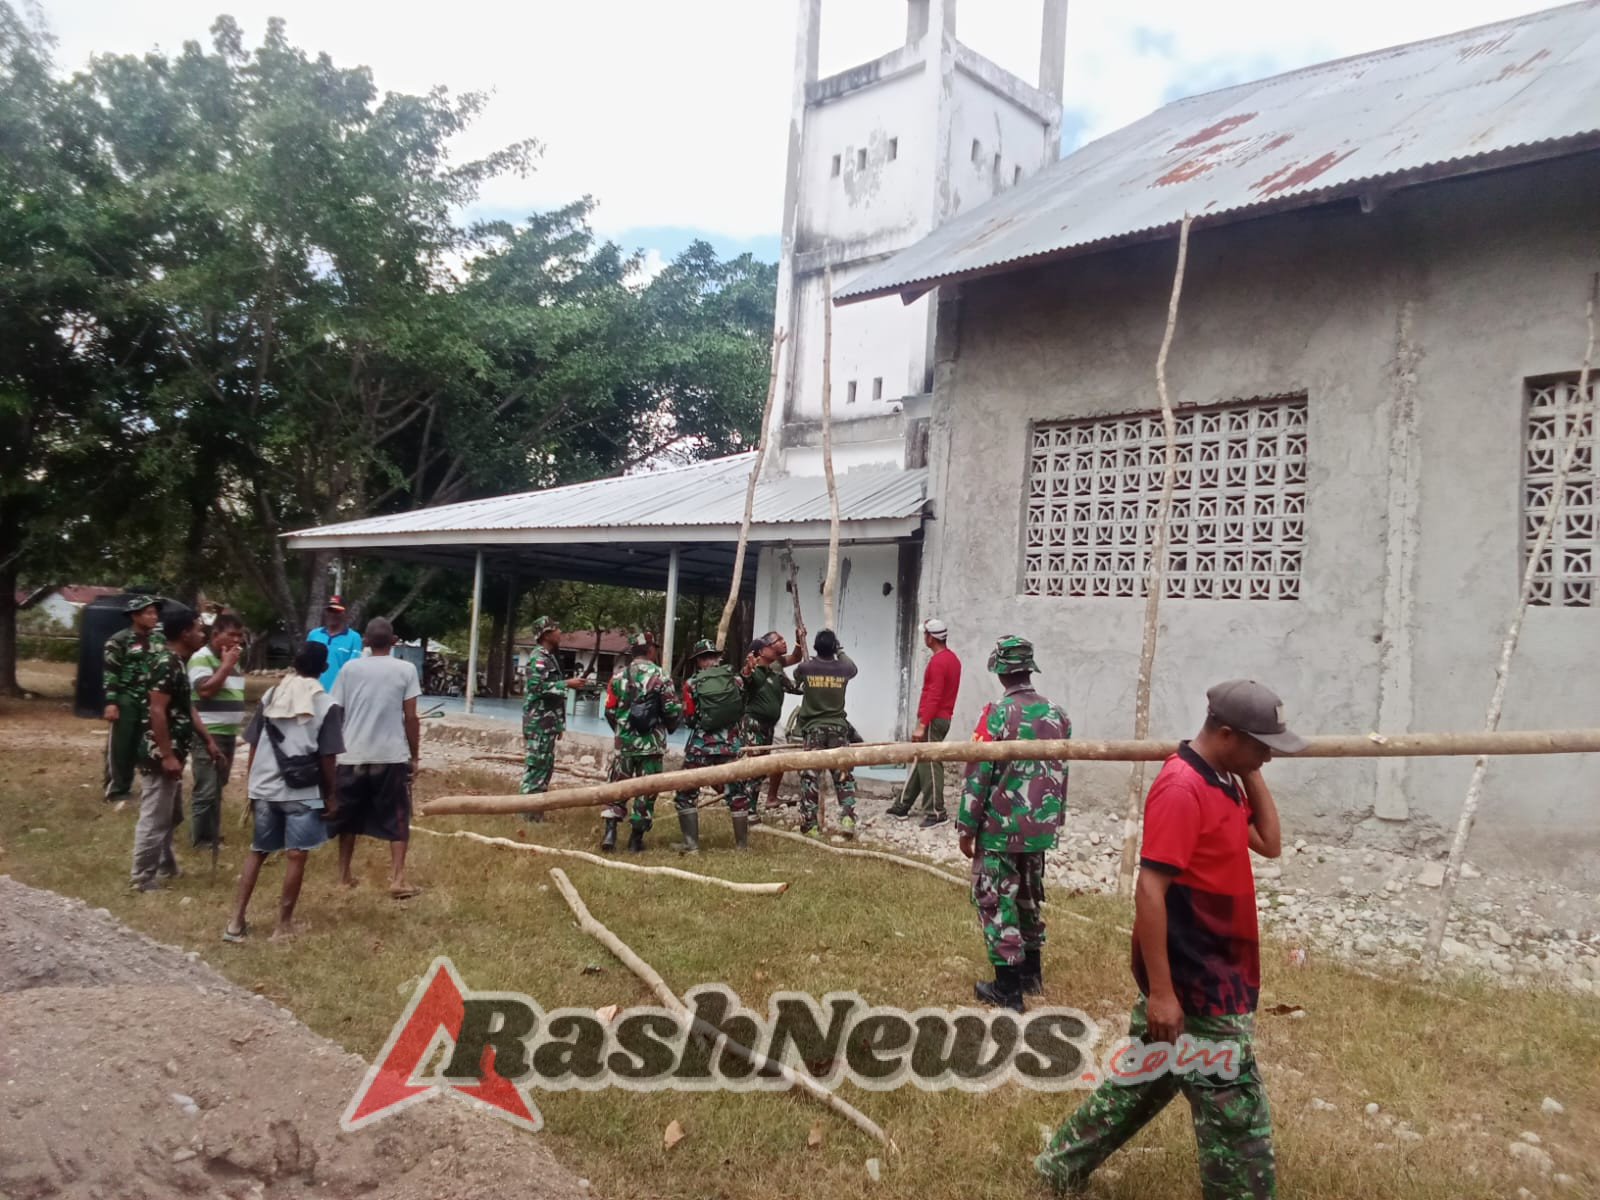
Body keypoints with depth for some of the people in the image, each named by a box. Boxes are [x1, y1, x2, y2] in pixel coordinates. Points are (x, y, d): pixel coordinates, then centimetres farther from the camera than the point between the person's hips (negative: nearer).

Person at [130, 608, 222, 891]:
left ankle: (165, 866, 34)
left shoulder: (177, 663, 13)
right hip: (160, 755, -11)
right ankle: (143, 878, 5)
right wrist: (167, 756, -23)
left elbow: (187, 709, 20)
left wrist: (209, 741, 19)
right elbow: (157, 712, -23)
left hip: (172, 753, 11)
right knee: (154, 819, -3)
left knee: (171, 815, 22)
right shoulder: (165, 664, -18)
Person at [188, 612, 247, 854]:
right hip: (208, 735, -8)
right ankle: (199, 842, 0)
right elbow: (206, 690, -24)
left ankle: (212, 838, 23)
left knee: (217, 788, 15)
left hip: (228, 734, 8)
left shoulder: (232, 660, 15)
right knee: (206, 791, -7)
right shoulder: (201, 658, -11)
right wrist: (226, 665, -18)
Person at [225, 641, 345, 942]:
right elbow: (328, 757, -8)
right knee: (296, 855, 5)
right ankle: (283, 924, 9)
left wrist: (252, 784, 16)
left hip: (264, 788, 4)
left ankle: (236, 920, 13)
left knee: (257, 851, 16)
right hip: (303, 792, -4)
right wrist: (332, 795, 1)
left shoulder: (269, 696, 4)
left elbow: (254, 745, 6)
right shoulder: (326, 704, -8)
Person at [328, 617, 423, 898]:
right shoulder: (405, 669, 0)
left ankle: (344, 876, 25)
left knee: (349, 818, 17)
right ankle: (397, 880, -2)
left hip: (352, 755, 2)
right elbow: (411, 718, -3)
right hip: (392, 756, -2)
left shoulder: (350, 668, 6)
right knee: (397, 819, 6)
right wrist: (414, 757, 5)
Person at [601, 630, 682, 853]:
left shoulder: (619, 676, 3)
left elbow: (610, 712, 6)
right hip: (652, 743, -2)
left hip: (624, 743, 2)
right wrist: (668, 727, 14)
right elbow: (672, 710, -7)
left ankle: (610, 831, -1)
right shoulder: (660, 676, -6)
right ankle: (636, 838, 7)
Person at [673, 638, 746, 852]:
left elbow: (689, 718, 0)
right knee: (737, 794, 13)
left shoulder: (692, 684, -5)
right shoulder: (736, 680, 2)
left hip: (700, 746, -2)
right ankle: (742, 843, 17)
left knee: (686, 794, 9)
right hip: (731, 746, 2)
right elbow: (743, 713, 11)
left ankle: (691, 843, 4)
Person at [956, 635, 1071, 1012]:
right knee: (1029, 897, 21)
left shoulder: (997, 714, -16)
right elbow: (1061, 774, 11)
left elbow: (977, 775, -15)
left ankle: (1008, 989, 6)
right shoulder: (1057, 715, 3)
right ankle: (1031, 973, 33)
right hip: (1040, 827, 6)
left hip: (1001, 828, -6)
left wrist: (967, 828, -7)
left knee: (996, 901, 3)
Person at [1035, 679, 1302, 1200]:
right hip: (1195, 983, -10)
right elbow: (1150, 890, -25)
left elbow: (1269, 843, 13)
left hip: (1212, 972, 10)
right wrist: (1160, 990, -25)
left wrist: (1251, 773, 2)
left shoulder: (1221, 780, 7)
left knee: (1147, 1077, 21)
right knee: (1235, 1113, 3)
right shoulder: (1181, 789, -23)